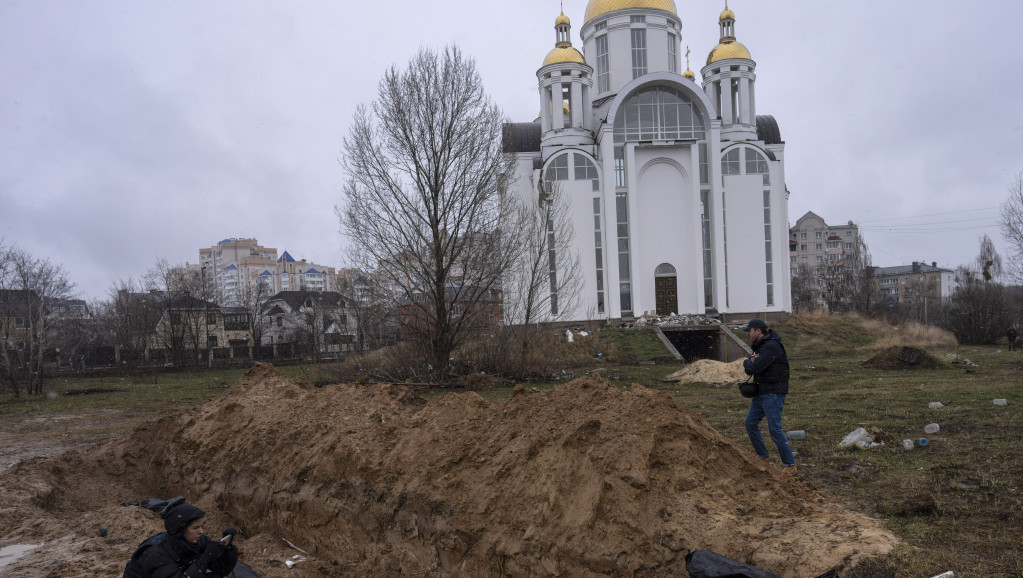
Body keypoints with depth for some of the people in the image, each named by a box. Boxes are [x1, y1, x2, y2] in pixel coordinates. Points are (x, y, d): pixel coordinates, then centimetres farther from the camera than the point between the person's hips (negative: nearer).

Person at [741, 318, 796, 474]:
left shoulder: (772, 346, -19)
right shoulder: (759, 346, 13)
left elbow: (754, 368, -25)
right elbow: (749, 370, 13)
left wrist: (747, 363, -2)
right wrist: (751, 362, -10)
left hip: (773, 393, -10)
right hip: (761, 391, 10)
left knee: (775, 428, -10)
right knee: (750, 422, 16)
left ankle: (790, 464, -2)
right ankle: (762, 455, 30)